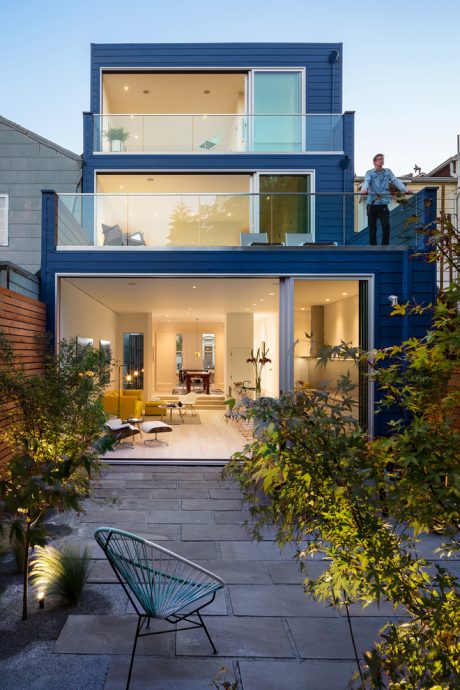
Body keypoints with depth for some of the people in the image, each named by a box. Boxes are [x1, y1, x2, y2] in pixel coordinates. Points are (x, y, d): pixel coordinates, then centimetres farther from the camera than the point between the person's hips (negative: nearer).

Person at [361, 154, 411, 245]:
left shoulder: (388, 172, 11)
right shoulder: (369, 173, 4)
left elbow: (396, 181, -1)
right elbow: (366, 181, -15)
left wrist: (405, 189, -17)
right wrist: (364, 189, -38)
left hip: (384, 204, 1)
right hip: (372, 204, -1)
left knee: (386, 226, -7)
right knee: (372, 227, 3)